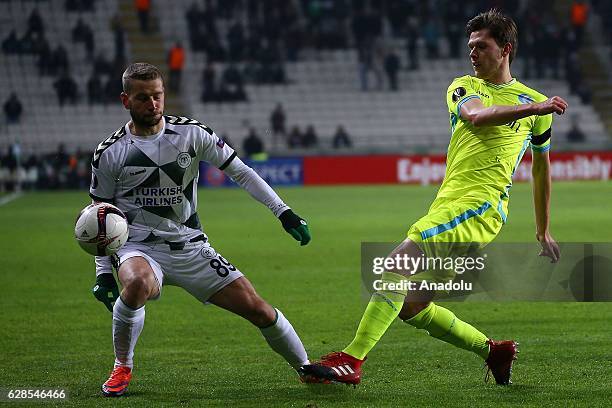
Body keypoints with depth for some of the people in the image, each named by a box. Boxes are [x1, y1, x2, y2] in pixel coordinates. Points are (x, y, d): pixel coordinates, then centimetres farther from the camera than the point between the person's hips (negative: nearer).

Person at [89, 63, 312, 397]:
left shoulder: (191, 133, -2)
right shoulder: (109, 153, -3)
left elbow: (239, 171, 4)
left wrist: (284, 213, -2)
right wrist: (103, 273, -4)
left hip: (191, 248, 2)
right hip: (138, 247, -2)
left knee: (257, 308, -5)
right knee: (137, 285, -38)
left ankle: (306, 368, 19)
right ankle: (122, 368, -14)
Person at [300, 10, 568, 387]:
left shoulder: (535, 102, 11)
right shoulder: (463, 87, 16)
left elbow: (542, 168, 24)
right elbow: (475, 115, -10)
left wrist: (544, 232, 27)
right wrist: (532, 109, -24)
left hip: (481, 206, -6)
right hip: (448, 204, 6)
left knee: (397, 264, -23)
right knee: (410, 307, 3)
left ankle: (351, 360, -26)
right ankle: (493, 350, 18)